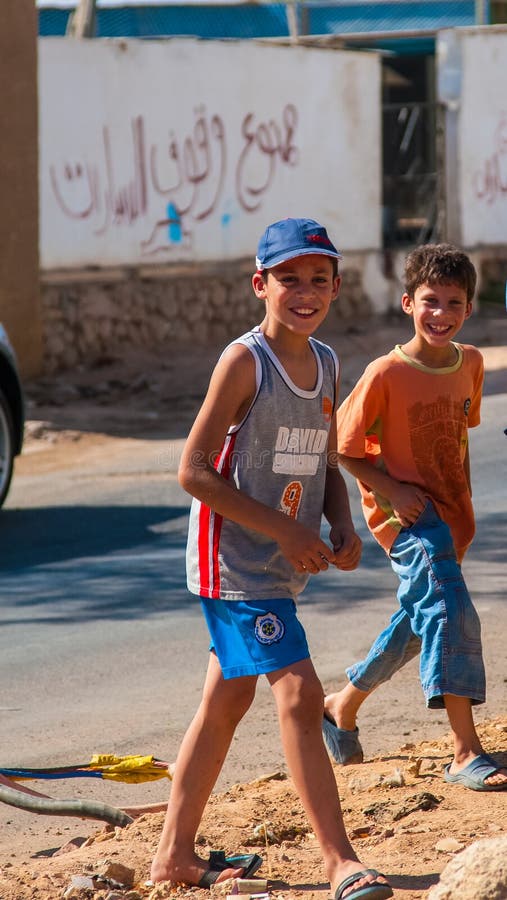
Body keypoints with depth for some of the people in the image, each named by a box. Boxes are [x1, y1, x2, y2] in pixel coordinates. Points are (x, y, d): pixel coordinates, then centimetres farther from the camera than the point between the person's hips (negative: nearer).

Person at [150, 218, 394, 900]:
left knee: (227, 700, 15)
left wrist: (343, 529, -2)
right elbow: (194, 469, -16)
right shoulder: (244, 361, -13)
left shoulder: (326, 364, 9)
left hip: (283, 564, 8)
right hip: (235, 559, -8)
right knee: (299, 694, -16)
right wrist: (283, 531, -18)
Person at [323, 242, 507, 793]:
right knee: (450, 611, -23)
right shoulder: (387, 374, -16)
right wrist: (389, 490, -19)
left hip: (449, 514, 7)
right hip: (407, 513, -7)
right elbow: (343, 444, -8)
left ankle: (343, 705, 45)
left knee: (416, 621, 21)